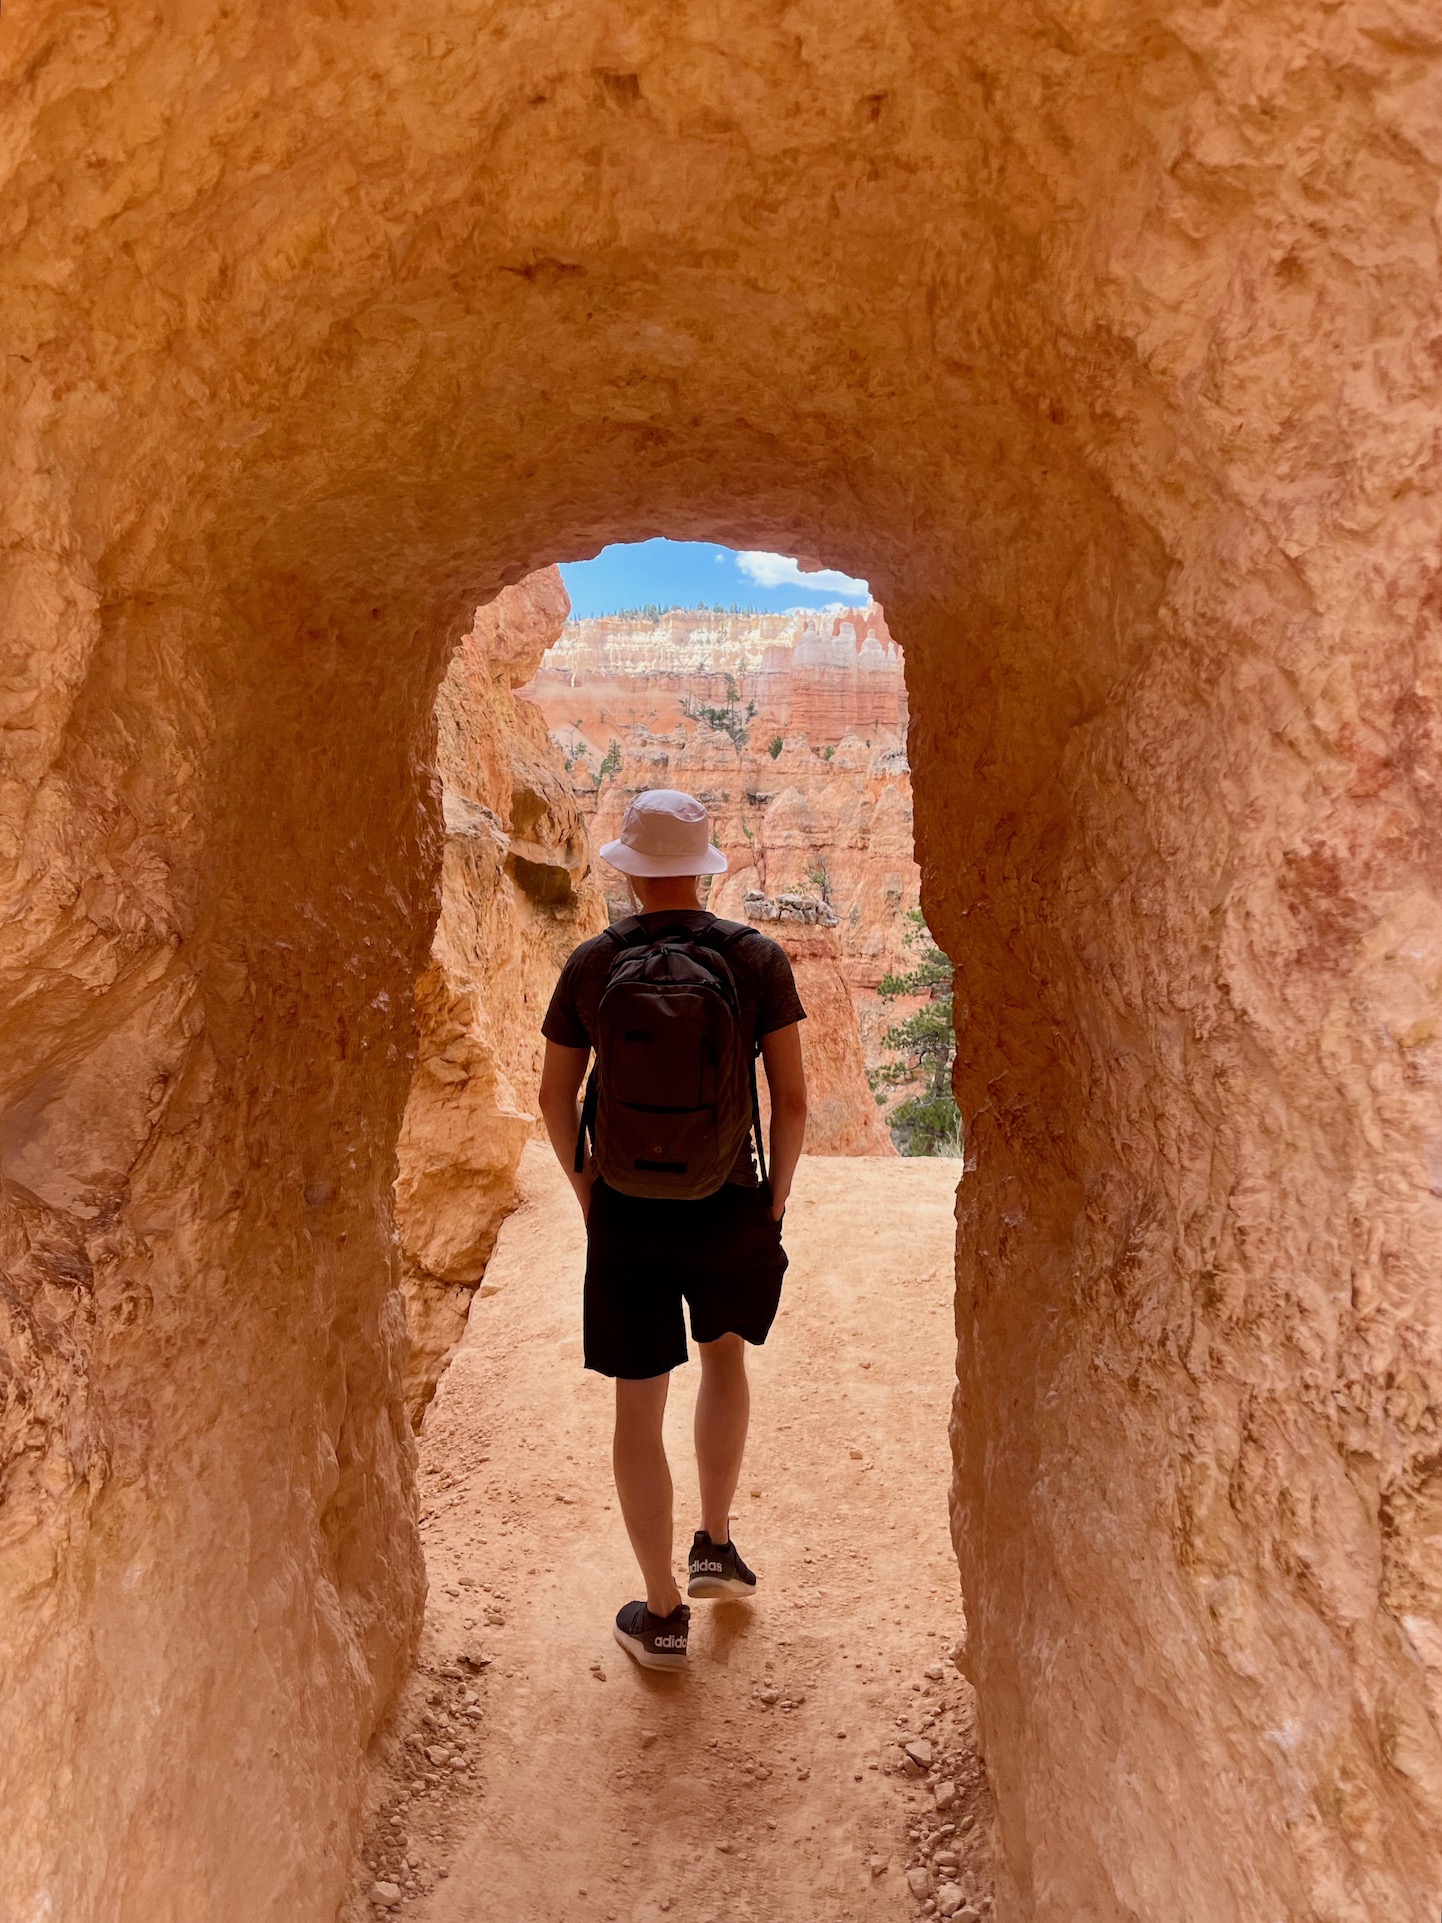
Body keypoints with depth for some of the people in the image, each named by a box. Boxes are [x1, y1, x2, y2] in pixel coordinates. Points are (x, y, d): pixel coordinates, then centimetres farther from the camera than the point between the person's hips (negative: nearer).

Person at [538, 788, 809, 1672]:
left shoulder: (592, 963, -5)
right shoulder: (759, 957, -8)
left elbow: (555, 1097, 1)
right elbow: (792, 1098, -8)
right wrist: (775, 1200, 7)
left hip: (627, 1213, 0)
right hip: (731, 1207, 1)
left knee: (639, 1408, 13)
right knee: (725, 1351, 30)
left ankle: (664, 1615, 26)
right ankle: (716, 1545, 36)